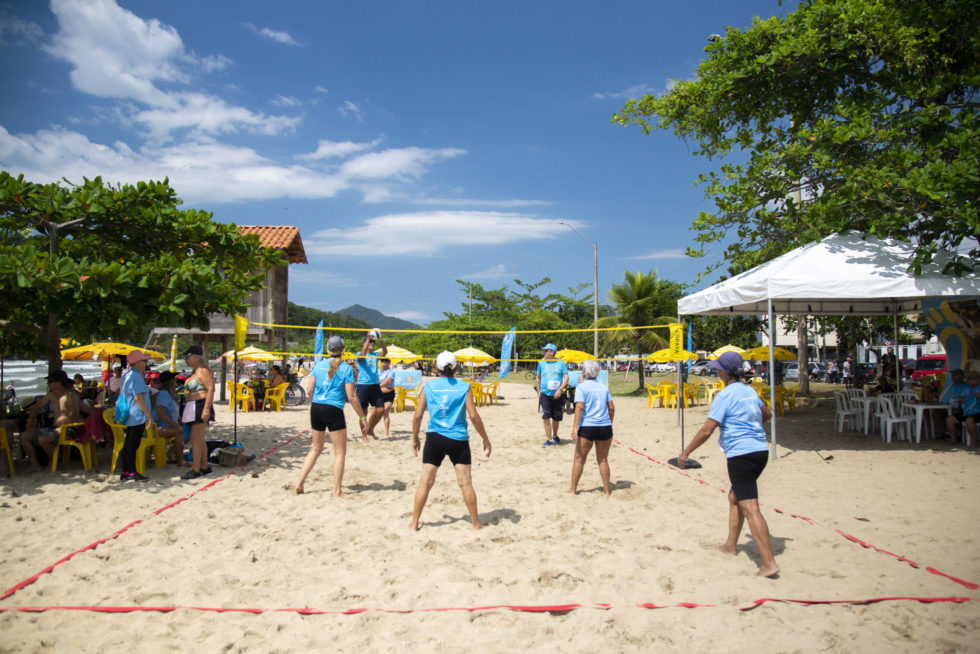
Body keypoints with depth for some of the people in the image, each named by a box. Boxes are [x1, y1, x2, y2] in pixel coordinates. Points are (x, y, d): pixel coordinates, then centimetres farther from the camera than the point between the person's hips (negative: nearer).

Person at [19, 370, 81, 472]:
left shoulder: (70, 395, -12)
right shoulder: (51, 395, 13)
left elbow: (72, 415, -22)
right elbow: (37, 407, 25)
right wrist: (30, 424, 18)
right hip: (53, 428, 9)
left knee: (43, 439, -33)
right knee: (24, 435, 1)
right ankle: (35, 465, -2)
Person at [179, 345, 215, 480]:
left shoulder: (204, 371, -13)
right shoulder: (194, 371, 18)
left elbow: (211, 389, -20)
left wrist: (206, 408, -27)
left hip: (200, 406, -10)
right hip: (193, 407, 10)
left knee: (196, 438, -9)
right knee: (199, 439, 13)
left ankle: (195, 470, -6)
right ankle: (205, 467, 20)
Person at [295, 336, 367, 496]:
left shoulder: (319, 364, 6)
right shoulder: (346, 368, -6)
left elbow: (309, 390, 6)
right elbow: (351, 397, -9)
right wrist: (363, 418, -2)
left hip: (315, 408, 5)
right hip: (333, 410, -5)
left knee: (316, 448, 22)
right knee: (340, 452, 6)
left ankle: (300, 483, 22)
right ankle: (337, 491, 7)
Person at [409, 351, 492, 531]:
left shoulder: (428, 386, 0)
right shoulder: (464, 387, -3)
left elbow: (417, 415, 0)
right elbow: (474, 416, -6)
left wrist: (415, 438, 14)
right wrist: (485, 439, 4)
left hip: (434, 438, 1)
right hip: (458, 440, -1)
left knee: (425, 481, 9)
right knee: (465, 483, 6)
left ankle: (414, 523, 15)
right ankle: (476, 523, 15)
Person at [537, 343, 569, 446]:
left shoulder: (561, 363, 0)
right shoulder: (541, 363, 5)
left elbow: (566, 377, -3)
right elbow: (538, 378, 15)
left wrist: (560, 389, -16)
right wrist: (538, 391, 8)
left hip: (557, 394, 0)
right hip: (545, 394, 0)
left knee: (556, 417, 10)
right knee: (546, 417, -8)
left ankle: (555, 436, 33)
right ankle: (549, 439, -1)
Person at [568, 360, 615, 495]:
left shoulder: (581, 387, -2)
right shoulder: (603, 387, 12)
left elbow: (580, 407, -13)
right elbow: (611, 408, 10)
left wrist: (575, 427, -16)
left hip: (587, 427, -4)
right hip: (605, 427, 4)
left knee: (579, 459, 7)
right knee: (603, 460, 14)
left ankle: (573, 489, 11)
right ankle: (606, 489, 16)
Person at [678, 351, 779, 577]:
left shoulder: (725, 395, -12)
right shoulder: (750, 391, 12)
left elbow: (706, 431, -15)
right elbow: (766, 414, 31)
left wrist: (686, 452, -5)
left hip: (741, 454, -9)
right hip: (760, 450, 9)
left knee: (750, 508, -10)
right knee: (734, 497, 22)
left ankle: (769, 563, -14)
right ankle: (730, 545, 33)